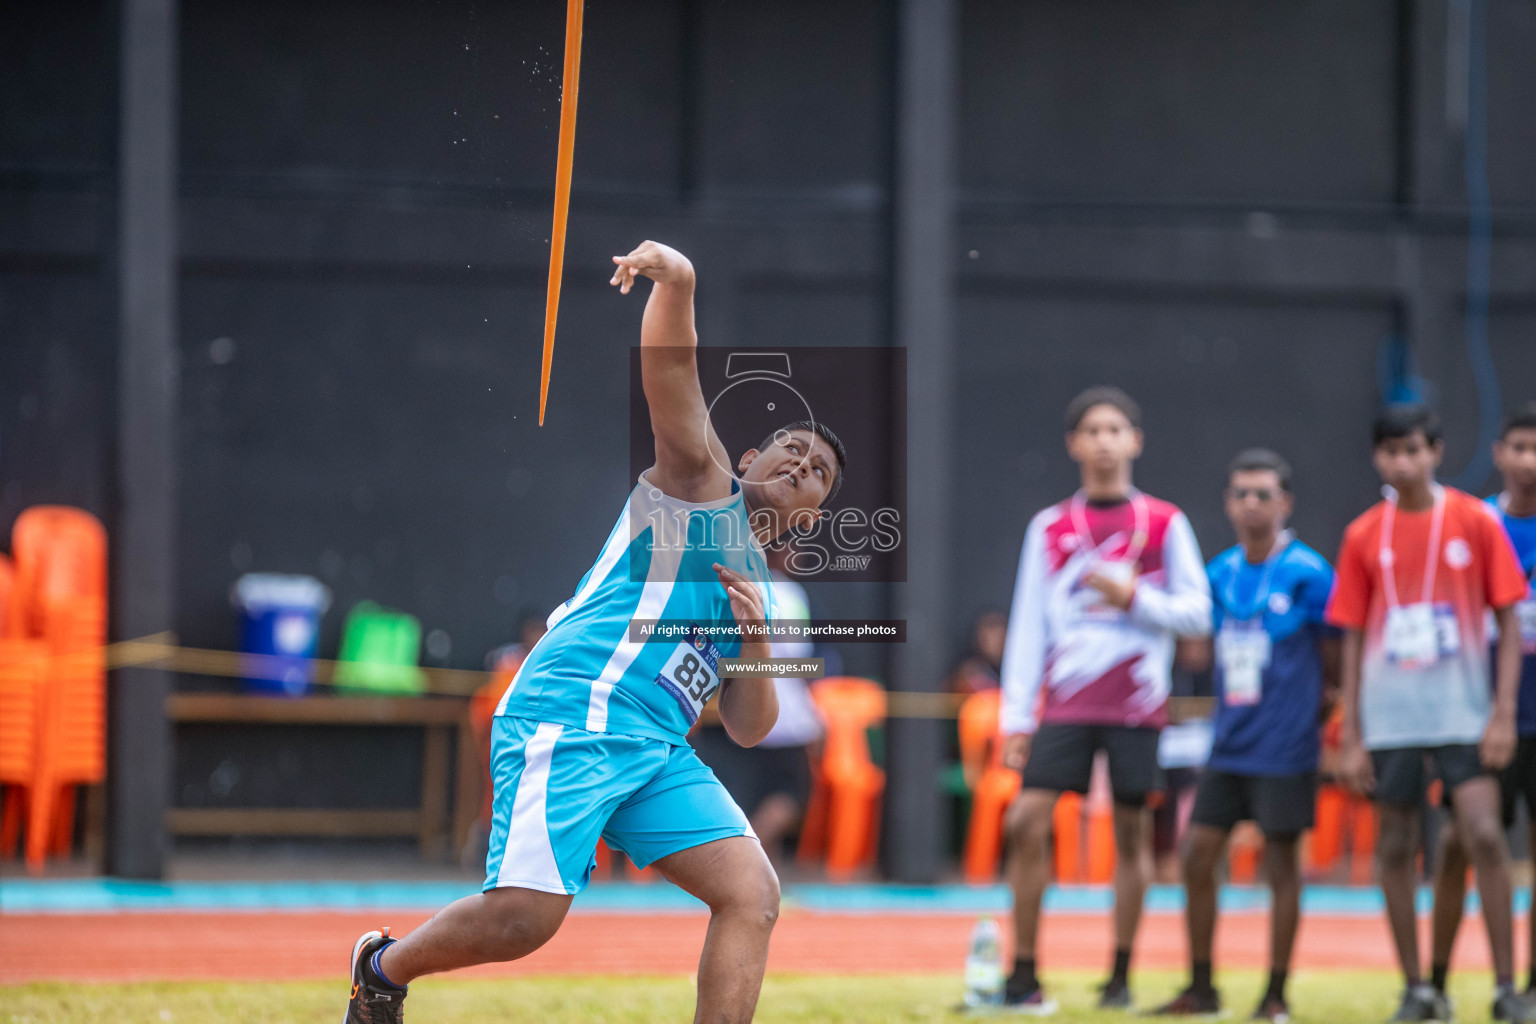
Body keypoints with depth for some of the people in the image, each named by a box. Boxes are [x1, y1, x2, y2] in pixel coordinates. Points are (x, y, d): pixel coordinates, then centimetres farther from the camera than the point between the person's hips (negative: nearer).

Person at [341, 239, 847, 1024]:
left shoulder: (753, 581, 28)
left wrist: (756, 641, 5)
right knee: (528, 914, -18)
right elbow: (670, 370, -7)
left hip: (656, 752, 8)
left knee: (752, 895, -9)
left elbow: (747, 729, 25)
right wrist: (675, 282, -27)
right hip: (573, 715, -8)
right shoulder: (700, 477, 11)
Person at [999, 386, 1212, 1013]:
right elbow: (1028, 628, 8)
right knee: (1027, 821, -10)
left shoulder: (1164, 524, 4)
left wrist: (1132, 597, -12)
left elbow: (1197, 613, 3)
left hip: (1137, 707, -1)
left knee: (1130, 832, 1)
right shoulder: (1049, 528, 8)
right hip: (1065, 704, 1)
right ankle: (1023, 976, -3)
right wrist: (1015, 718, 3)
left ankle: (1120, 977, 10)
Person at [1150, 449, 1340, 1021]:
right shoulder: (1219, 575, 8)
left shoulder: (1308, 575, -8)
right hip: (1228, 747, 6)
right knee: (1197, 855, 4)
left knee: (1281, 863, 0)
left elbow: (1334, 664, -2)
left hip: (1284, 752, -6)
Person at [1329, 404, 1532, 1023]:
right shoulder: (1363, 537, 4)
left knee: (1484, 836, -13)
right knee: (1395, 848, 4)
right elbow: (1352, 640, 7)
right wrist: (1351, 738, 4)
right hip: (1389, 717, 2)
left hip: (1462, 711, -2)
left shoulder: (1476, 523, -1)